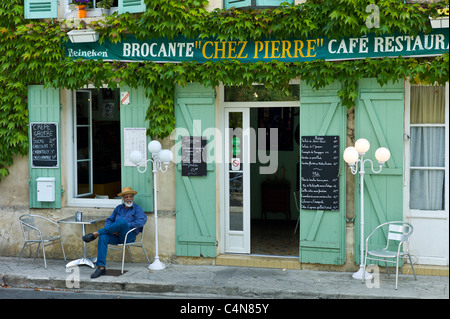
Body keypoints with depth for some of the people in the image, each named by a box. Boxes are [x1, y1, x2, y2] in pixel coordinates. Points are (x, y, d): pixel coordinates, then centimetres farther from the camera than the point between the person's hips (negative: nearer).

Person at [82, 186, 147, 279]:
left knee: (122, 221, -35)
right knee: (103, 238, -29)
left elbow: (141, 221, -14)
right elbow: (109, 220, 17)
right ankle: (101, 267, -32)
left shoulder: (138, 209, 5)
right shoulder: (119, 208, 21)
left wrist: (124, 226, -17)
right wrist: (112, 229, -6)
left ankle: (96, 234, -27)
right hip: (116, 235, 5)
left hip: (129, 236, -4)